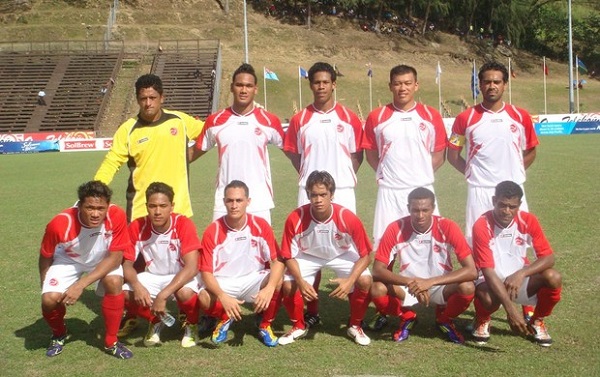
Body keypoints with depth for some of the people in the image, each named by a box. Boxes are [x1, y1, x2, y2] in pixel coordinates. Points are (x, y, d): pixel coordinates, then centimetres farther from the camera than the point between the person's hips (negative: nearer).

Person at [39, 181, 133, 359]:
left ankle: (111, 342, -7)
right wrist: (46, 287, -4)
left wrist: (81, 284, -31)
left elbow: (115, 257, -25)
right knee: (50, 299, -22)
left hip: (104, 261, 1)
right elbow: (46, 257, -12)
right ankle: (59, 334, 15)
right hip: (68, 260, 0)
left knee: (114, 282, -29)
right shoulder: (59, 224, -32)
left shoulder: (117, 216, -32)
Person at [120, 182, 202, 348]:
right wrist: (137, 286, -31)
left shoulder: (184, 224, -24)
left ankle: (191, 324, -1)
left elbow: (191, 267, -30)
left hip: (182, 277, -4)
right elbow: (127, 264, -8)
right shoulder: (137, 227, -14)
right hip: (153, 276, 4)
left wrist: (163, 295, -38)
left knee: (185, 293, -38)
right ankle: (155, 321, 8)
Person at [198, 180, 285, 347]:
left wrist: (269, 288, -33)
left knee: (278, 280, -30)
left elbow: (278, 260, -14)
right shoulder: (212, 231, -14)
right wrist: (223, 296, -34)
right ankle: (225, 318, 7)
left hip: (254, 280, 1)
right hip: (223, 283, -1)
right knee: (204, 298, -33)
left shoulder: (261, 226, -11)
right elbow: (206, 272, -15)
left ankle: (265, 324, 0)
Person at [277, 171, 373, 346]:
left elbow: (365, 255, -21)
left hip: (342, 255, 0)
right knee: (288, 285, -23)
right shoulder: (295, 219, -30)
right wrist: (301, 282, -34)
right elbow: (289, 256, -17)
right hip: (308, 256, 1)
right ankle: (299, 326, 8)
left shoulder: (348, 218, -31)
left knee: (365, 281, -25)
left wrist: (350, 280, -36)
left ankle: (355, 326, 3)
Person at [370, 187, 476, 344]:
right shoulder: (395, 229, -19)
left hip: (440, 286, 0)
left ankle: (444, 319, 4)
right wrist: (411, 282, -35)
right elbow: (378, 270, -18)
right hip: (408, 287, 0)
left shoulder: (448, 227, -21)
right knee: (377, 289, -29)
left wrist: (430, 282, -36)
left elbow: (471, 271, -25)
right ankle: (407, 317, 5)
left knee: (467, 288, -31)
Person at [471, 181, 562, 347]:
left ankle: (537, 321, 5)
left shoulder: (528, 221, -10)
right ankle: (482, 320, 3)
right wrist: (511, 310, -35)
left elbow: (548, 257, -11)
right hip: (491, 282, -3)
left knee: (553, 278, -25)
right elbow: (487, 270, -26)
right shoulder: (482, 226, -22)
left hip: (519, 280, 4)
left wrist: (521, 274, -30)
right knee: (488, 299, -38)